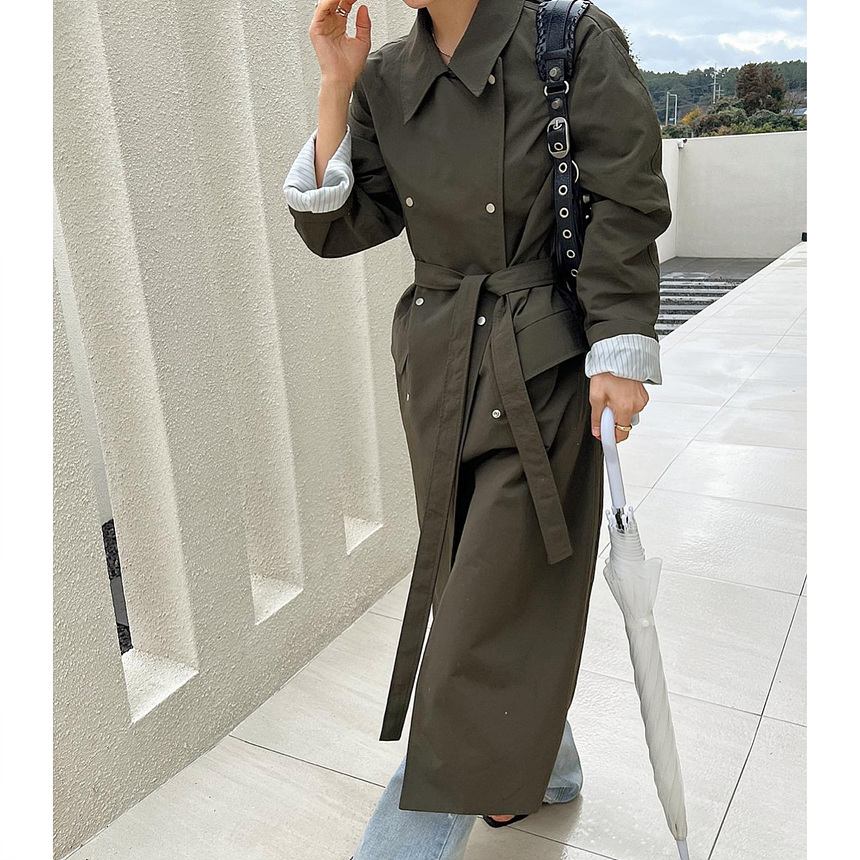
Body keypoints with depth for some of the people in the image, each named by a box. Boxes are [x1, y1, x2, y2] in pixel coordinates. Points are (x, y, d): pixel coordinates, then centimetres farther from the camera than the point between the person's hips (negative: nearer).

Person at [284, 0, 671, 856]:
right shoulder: (387, 76, 6)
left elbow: (628, 207, -9)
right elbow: (337, 228, 4)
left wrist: (619, 354, -13)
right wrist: (336, 91, -4)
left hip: (543, 369, -6)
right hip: (436, 362, 6)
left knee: (495, 600, 1)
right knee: (468, 582, 16)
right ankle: (541, 765, 42)